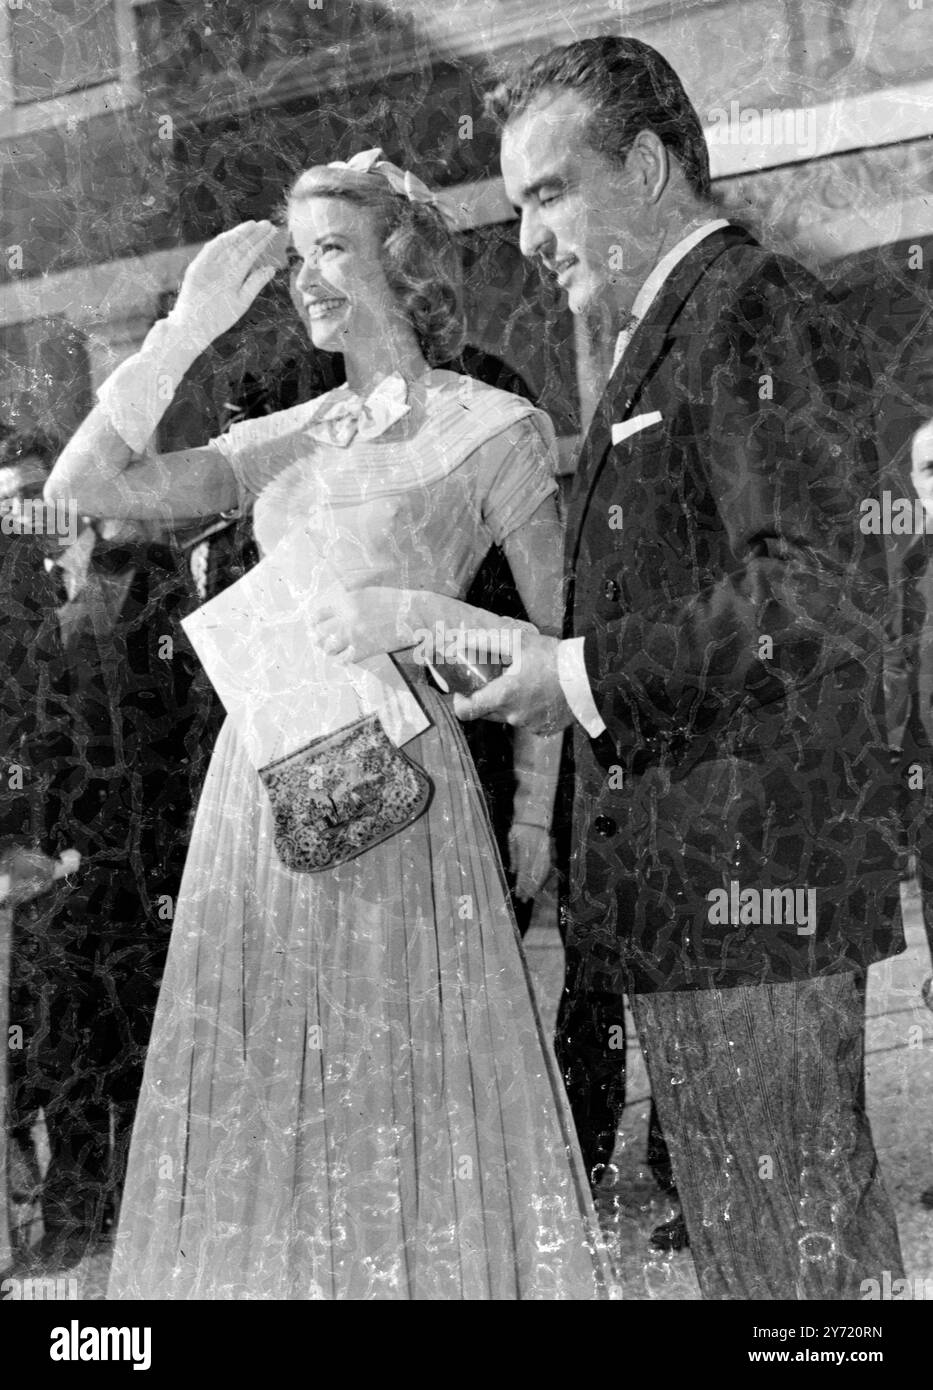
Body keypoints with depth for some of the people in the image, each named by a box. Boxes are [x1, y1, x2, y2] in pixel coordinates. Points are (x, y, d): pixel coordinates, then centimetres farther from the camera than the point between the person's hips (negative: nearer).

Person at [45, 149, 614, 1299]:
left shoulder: (495, 428, 2)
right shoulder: (290, 439, 15)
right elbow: (85, 484, 6)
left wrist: (418, 612, -10)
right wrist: (186, 329, 3)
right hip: (260, 786, 5)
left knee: (408, 1129, 0)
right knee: (260, 1133, 9)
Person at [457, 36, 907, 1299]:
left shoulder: (760, 315, -10)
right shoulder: (669, 339, 21)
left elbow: (826, 599, -22)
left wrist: (587, 676, -18)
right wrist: (550, 663, 9)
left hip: (750, 875, -10)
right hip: (693, 884, 10)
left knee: (789, 1254, -1)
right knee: (746, 1239, 17)